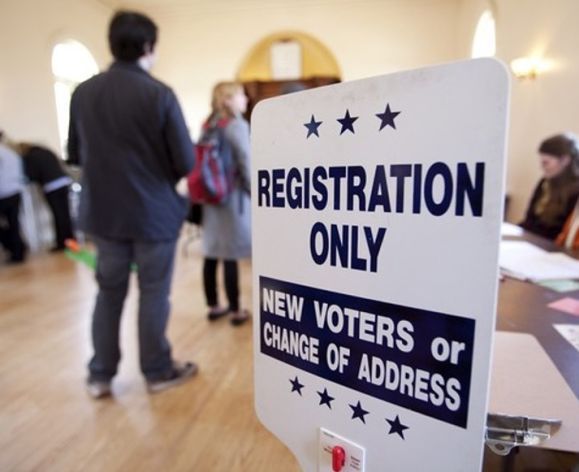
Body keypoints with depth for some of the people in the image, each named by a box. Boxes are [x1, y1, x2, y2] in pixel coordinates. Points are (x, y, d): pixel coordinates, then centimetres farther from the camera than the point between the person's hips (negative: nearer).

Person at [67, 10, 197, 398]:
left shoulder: (82, 93, 1)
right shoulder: (159, 94, -13)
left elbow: (74, 154, 10)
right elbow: (186, 163, -13)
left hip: (102, 213, 5)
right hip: (154, 212, -4)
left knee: (109, 292, 16)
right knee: (153, 294, 9)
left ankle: (100, 375, 27)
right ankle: (158, 372, 25)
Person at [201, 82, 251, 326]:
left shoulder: (208, 125, 12)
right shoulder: (237, 125, -8)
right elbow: (246, 163, -13)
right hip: (232, 197, -7)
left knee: (211, 254, 9)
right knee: (230, 256, -2)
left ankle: (213, 306, 21)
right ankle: (235, 311, 8)